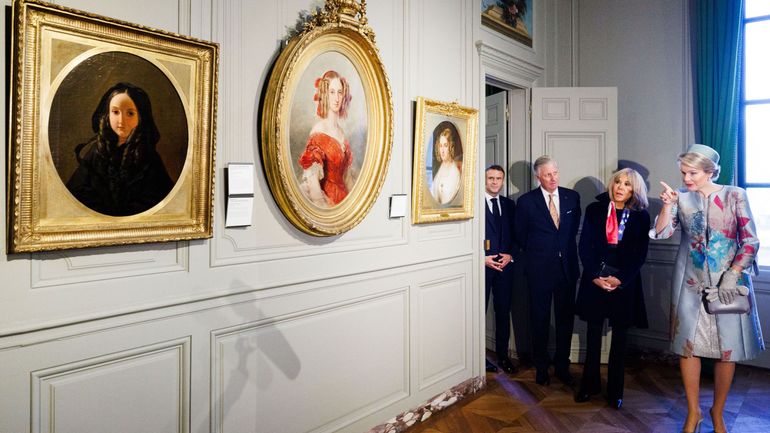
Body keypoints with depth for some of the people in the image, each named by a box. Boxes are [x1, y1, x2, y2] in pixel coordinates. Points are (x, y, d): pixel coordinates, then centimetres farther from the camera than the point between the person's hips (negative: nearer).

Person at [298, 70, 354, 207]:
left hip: (343, 199, 6)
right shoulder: (318, 130, -12)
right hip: (326, 199, -6)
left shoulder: (341, 132, 9)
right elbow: (311, 180, -17)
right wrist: (324, 206, -22)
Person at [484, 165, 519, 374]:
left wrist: (510, 255, -3)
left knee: (503, 312, 10)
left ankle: (503, 355, 21)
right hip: (482, 265, -4)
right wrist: (482, 258, -12)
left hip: (505, 265, 4)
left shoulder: (510, 205, 11)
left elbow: (517, 235, 12)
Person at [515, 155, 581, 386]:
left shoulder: (572, 197, 3)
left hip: (567, 267, 3)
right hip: (540, 270, -2)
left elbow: (574, 228, 14)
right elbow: (521, 235, 3)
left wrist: (565, 250, 12)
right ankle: (541, 368, 23)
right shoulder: (526, 201, -6)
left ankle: (562, 366, 24)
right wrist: (537, 254, 8)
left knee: (566, 319, 9)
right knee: (540, 321, 8)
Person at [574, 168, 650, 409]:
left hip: (624, 283, 0)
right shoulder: (594, 210, 2)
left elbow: (640, 254, -2)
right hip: (595, 279, 0)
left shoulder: (641, 216, 1)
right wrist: (595, 277, -11)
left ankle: (615, 390, 18)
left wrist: (619, 279, -12)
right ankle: (590, 384, 20)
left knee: (619, 336, 8)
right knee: (593, 333, 7)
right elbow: (584, 246, -1)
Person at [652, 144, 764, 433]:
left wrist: (731, 277, -13)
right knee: (688, 345, 4)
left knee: (728, 350, 5)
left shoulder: (734, 195, -4)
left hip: (729, 282, -1)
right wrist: (667, 204, -20)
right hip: (691, 283, 1)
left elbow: (750, 242, -5)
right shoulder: (682, 199, 1)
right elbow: (660, 233, -7)